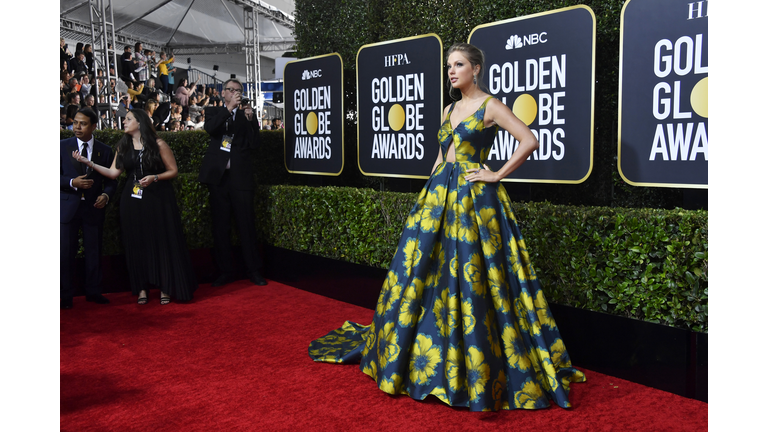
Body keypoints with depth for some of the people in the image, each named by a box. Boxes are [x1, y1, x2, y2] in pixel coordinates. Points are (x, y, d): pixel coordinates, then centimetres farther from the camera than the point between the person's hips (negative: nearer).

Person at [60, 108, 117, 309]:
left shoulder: (105, 150, 6)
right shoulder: (62, 146, 3)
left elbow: (111, 180, 7)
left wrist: (106, 195, -12)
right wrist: (73, 182, -18)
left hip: (93, 207, 1)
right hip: (68, 207, -1)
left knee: (94, 251, 7)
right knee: (66, 251, 1)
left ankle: (93, 291, 20)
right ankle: (66, 294, 12)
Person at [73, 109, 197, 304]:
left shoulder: (158, 144, -3)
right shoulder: (123, 146, 10)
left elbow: (173, 170, -2)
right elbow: (113, 172, 4)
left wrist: (154, 177, -16)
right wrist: (88, 162, -2)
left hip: (158, 199, -4)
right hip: (133, 201, 4)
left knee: (161, 242, -1)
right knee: (137, 244, 5)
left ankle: (165, 288, 9)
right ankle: (142, 288, 15)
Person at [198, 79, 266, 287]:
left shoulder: (248, 114, 9)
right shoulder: (214, 111, 11)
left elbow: (254, 143, -1)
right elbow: (209, 128, -11)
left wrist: (250, 120, -12)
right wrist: (229, 108, -17)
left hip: (240, 176, -1)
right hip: (218, 176, 2)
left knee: (247, 225, -1)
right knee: (220, 226, 6)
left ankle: (254, 271, 7)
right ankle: (226, 271, 16)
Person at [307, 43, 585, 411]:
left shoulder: (490, 106, -4)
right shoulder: (449, 110, 17)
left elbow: (530, 141, -13)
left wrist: (497, 175, -11)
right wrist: (429, 192, 15)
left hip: (474, 198, -7)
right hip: (438, 194, 7)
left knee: (472, 279, -6)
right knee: (422, 271, 8)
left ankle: (480, 369, 7)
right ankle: (415, 354, 23)